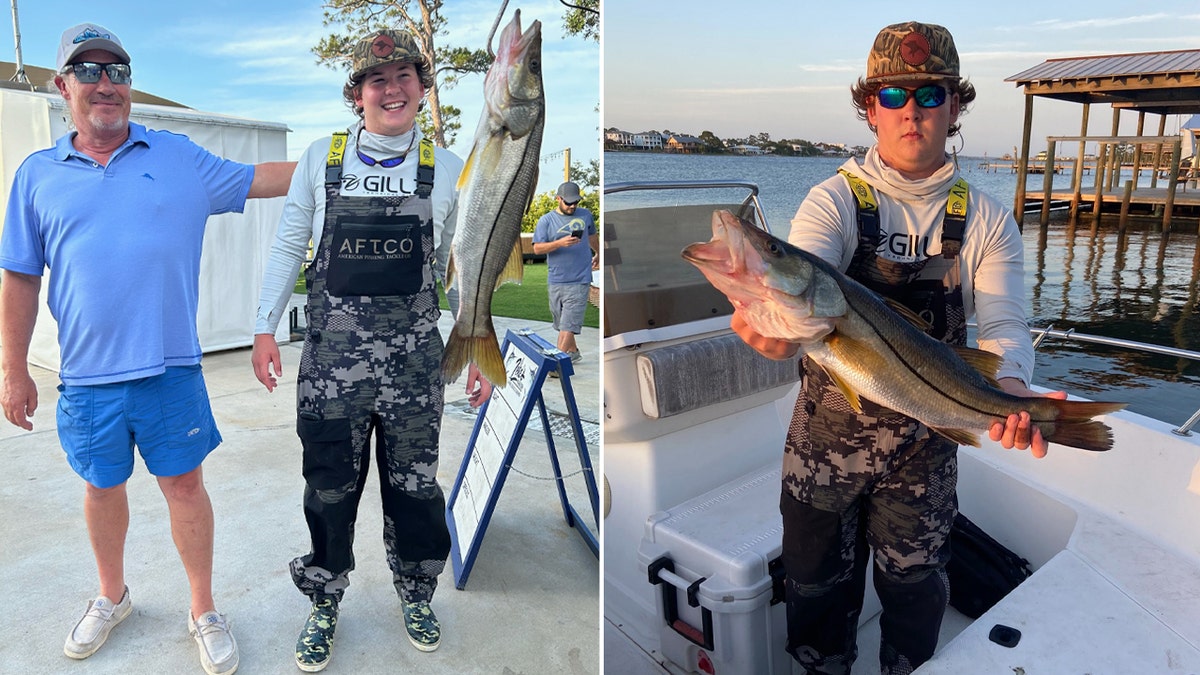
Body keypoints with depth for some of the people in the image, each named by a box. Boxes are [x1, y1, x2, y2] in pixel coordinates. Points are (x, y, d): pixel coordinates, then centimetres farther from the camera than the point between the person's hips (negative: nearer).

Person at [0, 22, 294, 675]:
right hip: (87, 376, 1)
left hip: (170, 368, -1)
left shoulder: (179, 157, 4)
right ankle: (111, 597, 40)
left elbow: (262, 179, 7)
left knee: (184, 483, 7)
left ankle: (204, 610, 23)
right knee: (102, 487, 17)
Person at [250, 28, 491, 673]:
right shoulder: (320, 158, 2)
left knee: (414, 483, 10)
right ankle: (324, 604, 30)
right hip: (332, 347, 0)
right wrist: (266, 329, 4)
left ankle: (417, 593, 33)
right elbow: (287, 246, 8)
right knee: (329, 484, 9)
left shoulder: (446, 169, 2)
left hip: (415, 349, 0)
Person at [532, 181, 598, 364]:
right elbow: (537, 248, -8)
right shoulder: (546, 221, 1)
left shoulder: (585, 215, 8)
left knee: (568, 324, -10)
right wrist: (560, 243, -21)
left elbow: (593, 237, 26)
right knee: (562, 322, 14)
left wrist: (598, 254, 40)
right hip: (555, 281, 1)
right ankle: (573, 352, 34)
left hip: (579, 280, -1)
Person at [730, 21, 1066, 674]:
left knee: (914, 585, 19)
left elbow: (1003, 323, -11)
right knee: (818, 581, 16)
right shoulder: (834, 200, -9)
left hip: (926, 438, 1)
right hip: (828, 428, -1)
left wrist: (1011, 388, -34)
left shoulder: (986, 219, -2)